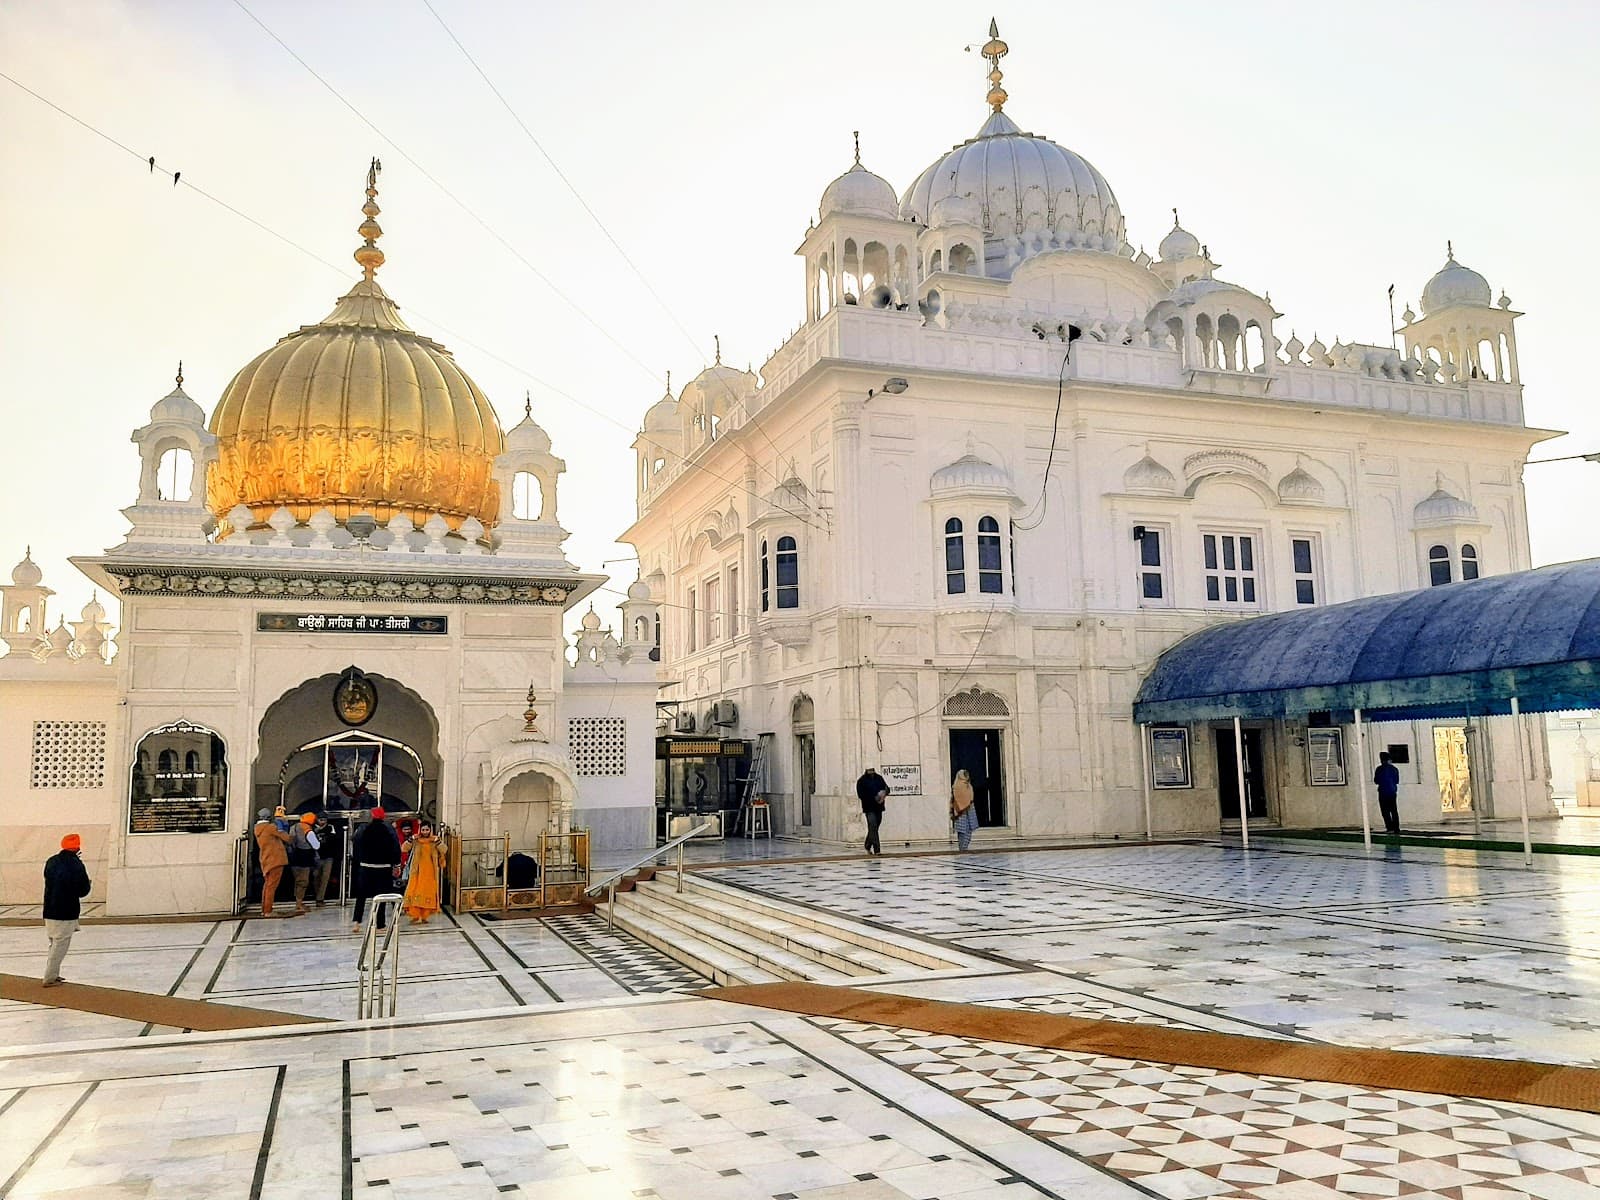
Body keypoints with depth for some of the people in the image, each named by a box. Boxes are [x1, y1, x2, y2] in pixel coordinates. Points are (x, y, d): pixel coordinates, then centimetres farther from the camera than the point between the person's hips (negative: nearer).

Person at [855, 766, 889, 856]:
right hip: (869, 808, -5)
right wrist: (874, 798, -20)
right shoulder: (861, 781, -5)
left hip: (878, 808, 5)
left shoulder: (879, 778, 10)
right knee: (873, 827, -14)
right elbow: (861, 795, -12)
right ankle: (877, 849, -16)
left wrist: (884, 793, -13)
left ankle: (868, 846, 32)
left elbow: (887, 788, 11)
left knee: (874, 828, 13)